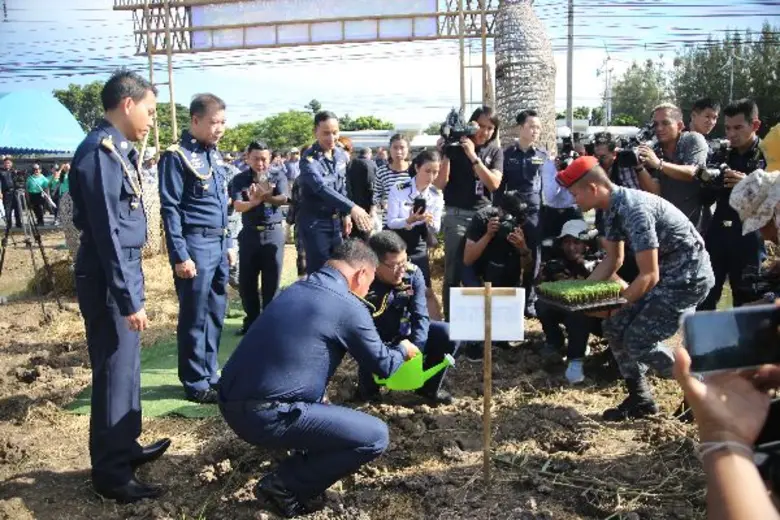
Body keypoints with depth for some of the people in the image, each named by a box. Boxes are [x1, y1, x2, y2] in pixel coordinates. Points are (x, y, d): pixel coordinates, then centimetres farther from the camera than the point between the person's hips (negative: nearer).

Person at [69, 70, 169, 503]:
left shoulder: (116, 148, 12)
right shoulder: (101, 150, -17)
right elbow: (106, 232, -21)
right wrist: (129, 298, -21)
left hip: (122, 272, 10)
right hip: (108, 279, -10)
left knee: (125, 366, 18)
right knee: (114, 371, 0)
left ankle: (125, 448, 34)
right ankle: (111, 474, 14)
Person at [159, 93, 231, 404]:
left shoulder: (215, 155, 15)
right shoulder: (177, 157, -9)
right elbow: (170, 209, -13)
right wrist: (180, 255, -17)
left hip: (218, 245, 8)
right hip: (195, 245, -8)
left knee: (216, 314, 14)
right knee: (194, 318, 1)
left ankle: (210, 374, 27)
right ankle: (195, 383, 13)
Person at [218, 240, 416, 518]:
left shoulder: (295, 289, 16)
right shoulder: (349, 307, -7)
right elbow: (382, 366, 6)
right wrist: (403, 351, 28)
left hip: (230, 402, 9)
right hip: (265, 416, -9)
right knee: (375, 437, -4)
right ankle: (284, 486, 1)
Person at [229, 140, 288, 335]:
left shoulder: (278, 176, 0)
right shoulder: (240, 179, 2)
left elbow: (283, 199, -17)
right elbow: (237, 206, -12)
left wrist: (265, 196, -38)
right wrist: (252, 202, -34)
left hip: (273, 233, -1)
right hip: (249, 233, 1)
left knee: (272, 280, 5)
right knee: (246, 280, 6)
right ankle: (251, 320, 22)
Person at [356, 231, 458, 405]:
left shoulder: (413, 274, -15)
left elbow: (420, 316, -16)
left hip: (405, 333, 4)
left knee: (449, 334, -14)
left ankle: (429, 387, 7)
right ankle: (368, 388, 4)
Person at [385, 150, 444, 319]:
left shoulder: (436, 195, -1)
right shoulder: (398, 190, -13)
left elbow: (436, 229, 0)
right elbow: (391, 222, -15)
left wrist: (430, 221, -23)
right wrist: (411, 220, -33)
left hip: (418, 248, 3)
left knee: (427, 291, 2)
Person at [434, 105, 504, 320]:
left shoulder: (495, 152, 8)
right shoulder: (454, 147, 1)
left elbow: (494, 184, -8)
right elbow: (439, 185, -5)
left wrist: (473, 156, -14)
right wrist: (444, 153, -14)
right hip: (457, 215, -2)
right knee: (454, 272, -6)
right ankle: (449, 318, 2)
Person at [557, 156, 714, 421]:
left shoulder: (634, 210, -28)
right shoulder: (613, 208, 1)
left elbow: (649, 276, -26)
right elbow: (613, 260, 12)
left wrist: (612, 305, -18)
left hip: (689, 276, -9)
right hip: (664, 272, 9)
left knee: (639, 340, -9)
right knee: (616, 327, 6)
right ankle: (640, 400, 18)